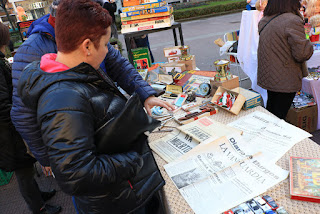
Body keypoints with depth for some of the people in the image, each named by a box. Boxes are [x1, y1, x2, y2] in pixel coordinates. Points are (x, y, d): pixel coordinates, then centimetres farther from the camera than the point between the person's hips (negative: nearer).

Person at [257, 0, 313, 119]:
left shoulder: (264, 20, 5)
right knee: (280, 114, 3)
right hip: (285, 80, -8)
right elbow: (302, 53, -20)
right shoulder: (292, 21, -21)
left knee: (270, 107, 22)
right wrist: (310, 46, 1)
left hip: (266, 76, 8)